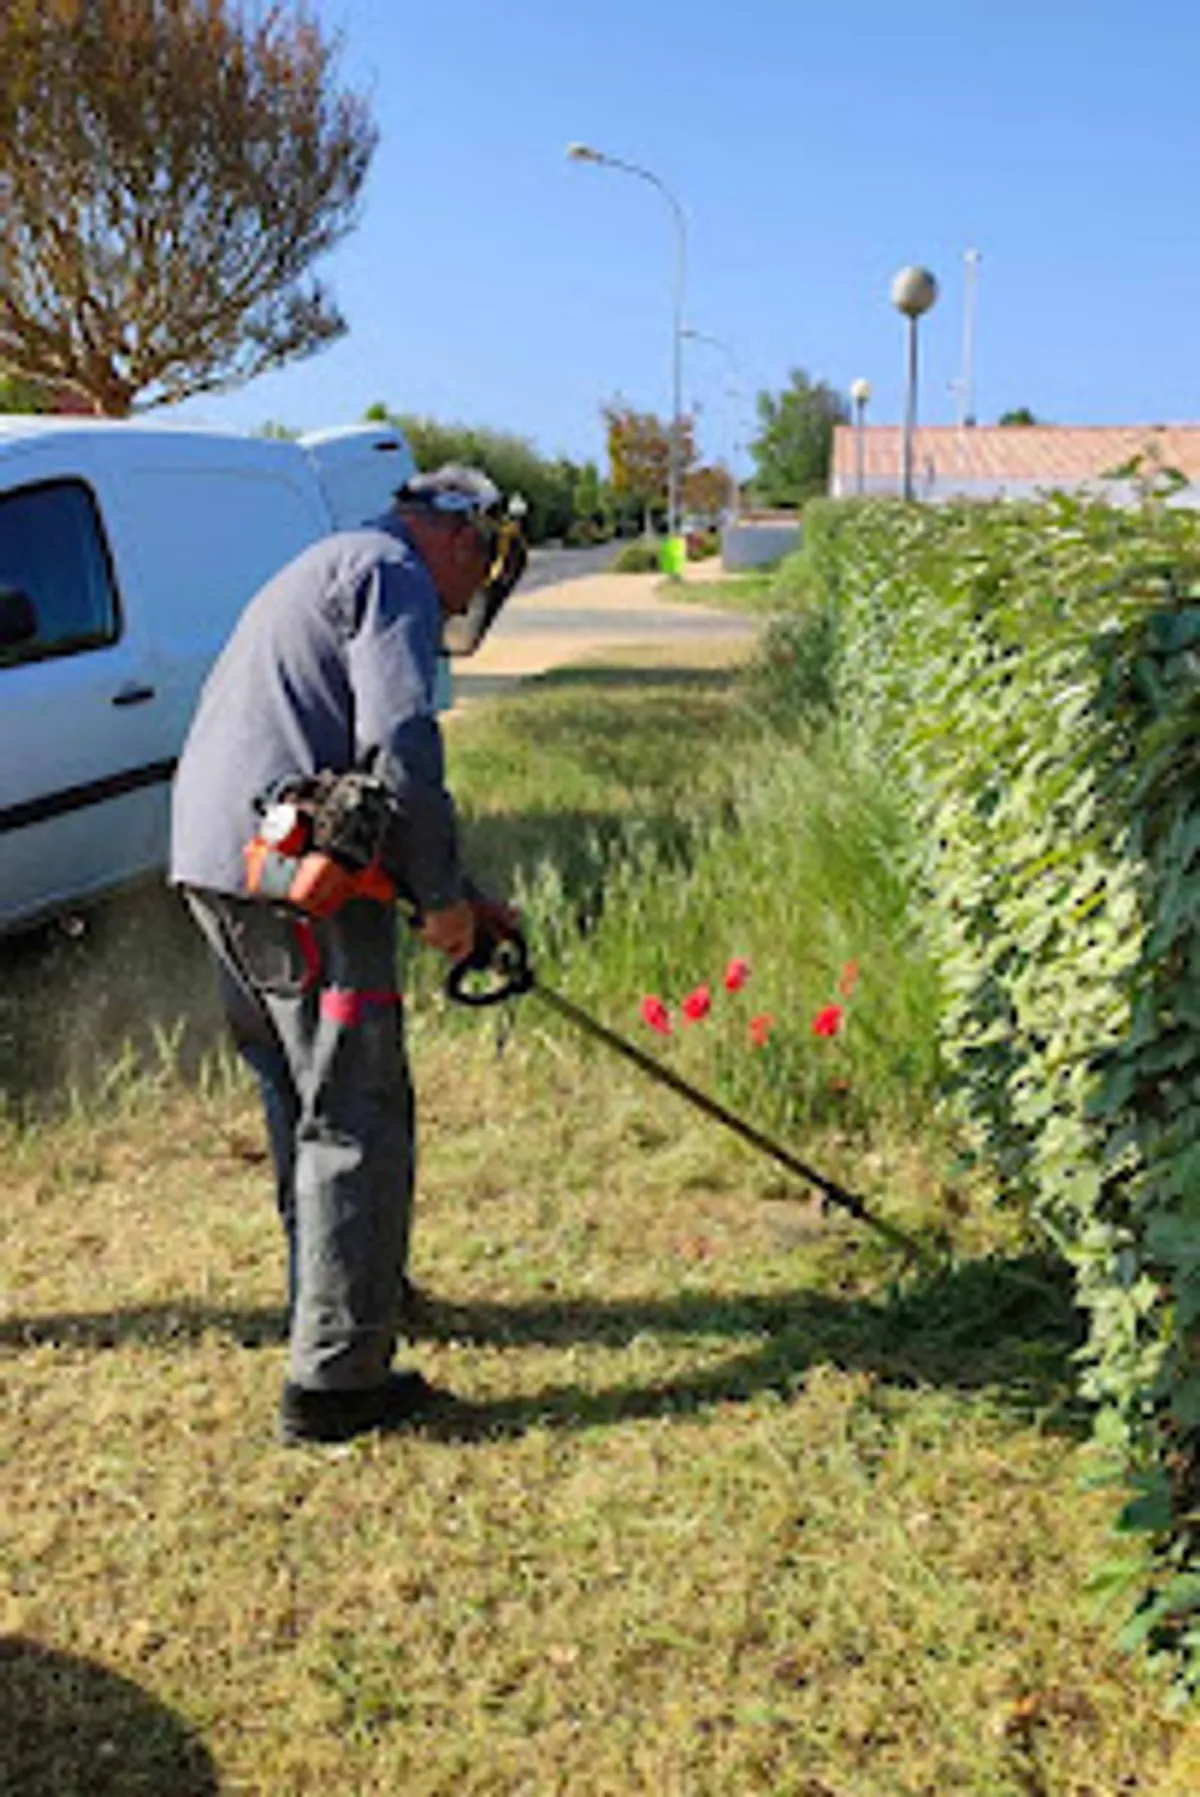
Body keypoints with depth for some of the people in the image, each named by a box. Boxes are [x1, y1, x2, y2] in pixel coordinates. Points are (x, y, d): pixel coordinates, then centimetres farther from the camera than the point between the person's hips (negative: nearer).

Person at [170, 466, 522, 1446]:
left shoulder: (325, 572, 29)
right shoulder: (393, 574, -2)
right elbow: (399, 742, -18)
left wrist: (447, 892, 25)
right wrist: (443, 894, -8)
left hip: (215, 865, 10)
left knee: (302, 1100, 21)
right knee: (358, 1121, -5)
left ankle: (345, 1293, 37)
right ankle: (335, 1380, -2)